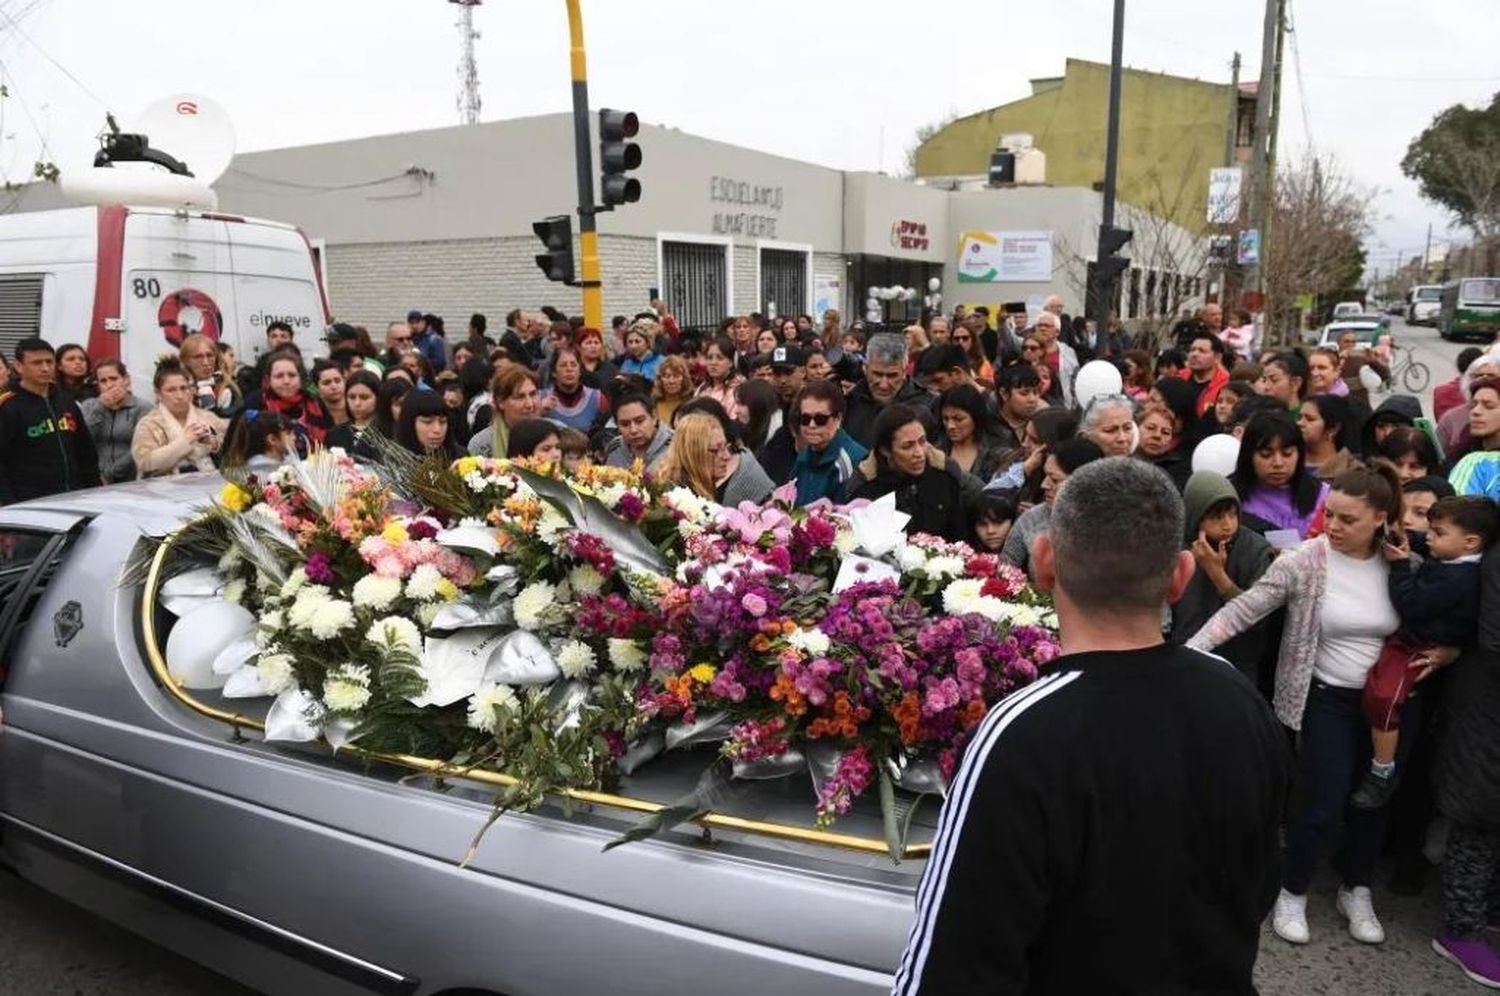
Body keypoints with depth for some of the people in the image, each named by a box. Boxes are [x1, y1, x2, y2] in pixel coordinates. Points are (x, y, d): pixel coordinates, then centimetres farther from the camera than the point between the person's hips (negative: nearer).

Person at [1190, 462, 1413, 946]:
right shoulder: (1303, 562, -16)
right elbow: (1242, 611, -17)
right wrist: (1188, 651, -25)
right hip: (1327, 700, -4)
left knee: (1374, 802, 14)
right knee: (1323, 804, -4)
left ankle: (1356, 891, 36)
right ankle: (1292, 893, 20)